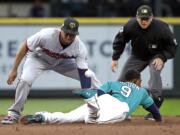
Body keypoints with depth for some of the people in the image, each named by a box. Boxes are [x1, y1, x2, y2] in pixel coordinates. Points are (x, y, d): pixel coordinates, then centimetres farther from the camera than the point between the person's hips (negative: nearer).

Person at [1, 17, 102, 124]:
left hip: (63, 62, 3)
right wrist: (14, 70, -20)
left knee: (90, 76, -9)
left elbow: (83, 73, -28)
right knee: (25, 80, -30)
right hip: (38, 58, -3)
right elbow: (25, 47, -23)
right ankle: (14, 114, -12)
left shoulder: (80, 47, -30)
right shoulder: (46, 35, -37)